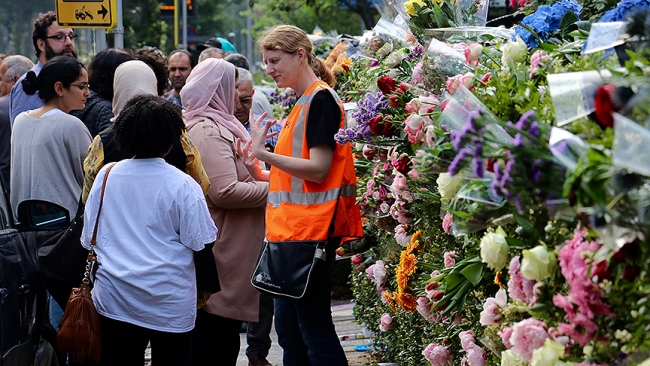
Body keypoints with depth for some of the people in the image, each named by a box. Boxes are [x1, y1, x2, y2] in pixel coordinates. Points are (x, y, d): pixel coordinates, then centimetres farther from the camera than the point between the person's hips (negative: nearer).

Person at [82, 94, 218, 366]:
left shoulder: (106, 175, 1)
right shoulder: (182, 185, -11)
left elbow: (88, 239, 8)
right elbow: (201, 243, -9)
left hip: (113, 299, 3)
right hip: (169, 303, -3)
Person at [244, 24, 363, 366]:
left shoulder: (320, 99, -12)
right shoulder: (303, 103, 18)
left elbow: (318, 169, -19)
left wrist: (264, 154, -23)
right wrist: (263, 173, 10)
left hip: (311, 232, -10)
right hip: (291, 229, 10)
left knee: (315, 331, -6)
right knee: (289, 331, 13)